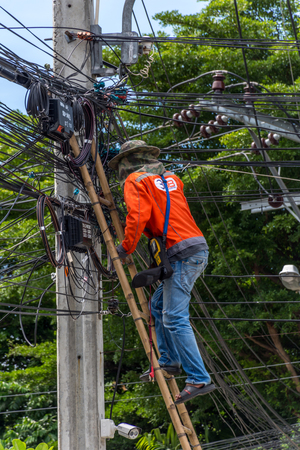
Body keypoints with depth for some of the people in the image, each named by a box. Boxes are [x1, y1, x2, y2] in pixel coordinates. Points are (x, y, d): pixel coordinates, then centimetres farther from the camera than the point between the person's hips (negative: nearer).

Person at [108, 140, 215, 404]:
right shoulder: (170, 177, 24)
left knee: (175, 319, -10)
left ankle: (199, 380, -14)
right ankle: (170, 361, 23)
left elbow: (138, 216, -14)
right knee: (159, 305, 20)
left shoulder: (135, 180, 0)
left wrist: (125, 248, -5)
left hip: (182, 253, -9)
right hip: (198, 249, 9)